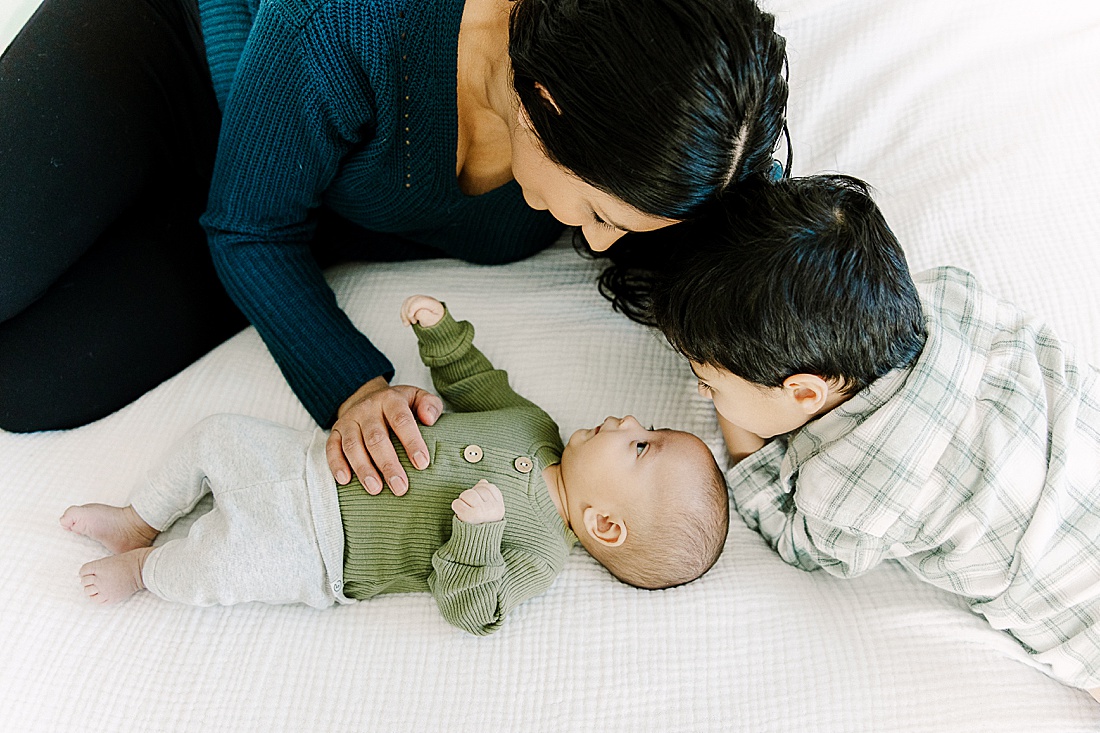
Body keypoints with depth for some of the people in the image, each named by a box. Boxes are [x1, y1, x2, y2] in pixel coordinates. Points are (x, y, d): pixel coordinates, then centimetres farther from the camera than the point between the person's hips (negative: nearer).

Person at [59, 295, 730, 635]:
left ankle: (148, 569, 13)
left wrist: (479, 532, -42)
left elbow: (468, 608, -26)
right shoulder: (535, 427, 0)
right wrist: (441, 329, 1)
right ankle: (140, 523, 32)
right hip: (317, 457, 7)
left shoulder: (537, 551, -19)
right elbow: (474, 385, 15)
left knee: (217, 563, -24)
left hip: (315, 551, -7)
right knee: (217, 434, 6)